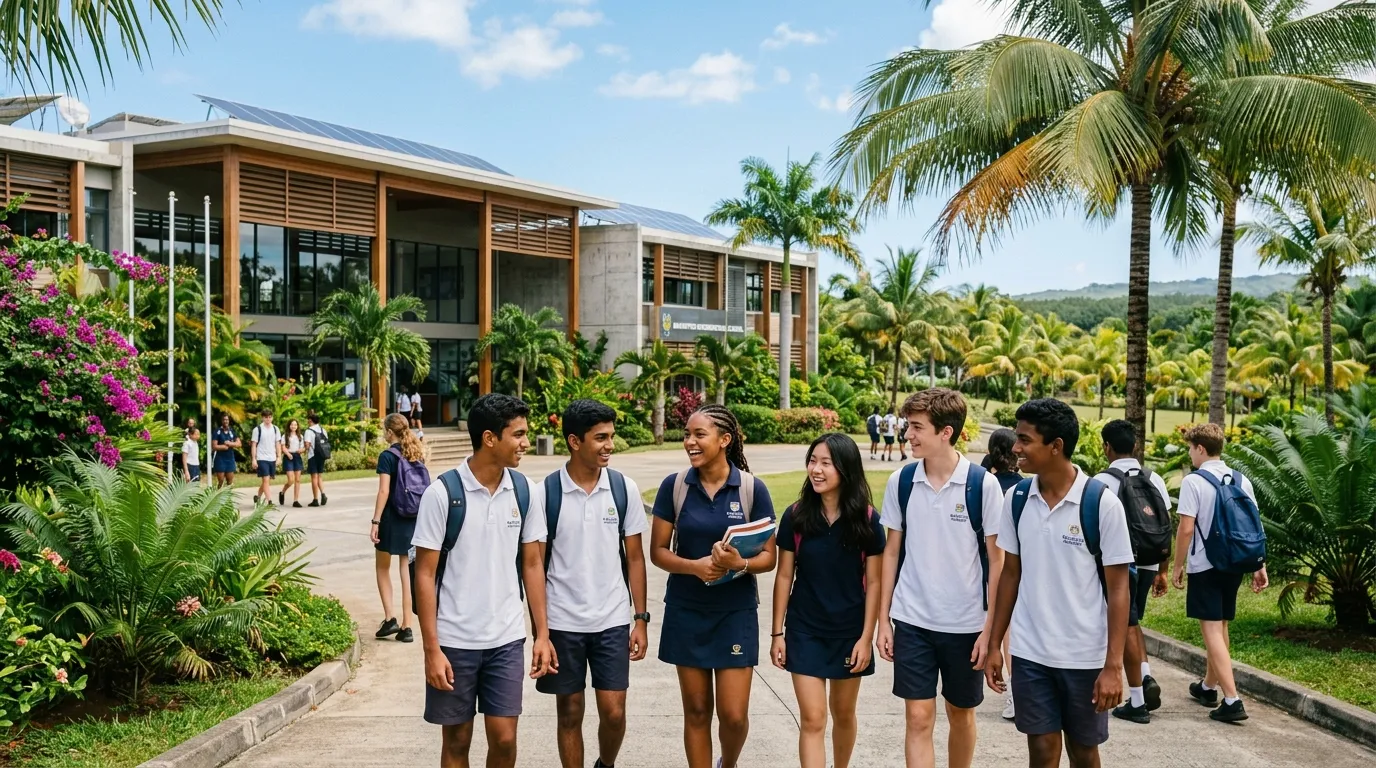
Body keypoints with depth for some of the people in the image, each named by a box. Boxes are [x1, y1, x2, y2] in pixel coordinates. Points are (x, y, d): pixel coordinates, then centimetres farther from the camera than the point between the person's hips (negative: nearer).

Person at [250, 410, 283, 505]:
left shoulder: (275, 429, 9)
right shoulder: (257, 429, -3)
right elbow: (253, 445, -2)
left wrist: (279, 457, 4)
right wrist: (254, 459, -7)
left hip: (272, 458, 5)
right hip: (262, 458, -5)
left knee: (268, 480, 11)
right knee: (266, 479, -10)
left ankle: (258, 496, 30)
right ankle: (268, 501, -11)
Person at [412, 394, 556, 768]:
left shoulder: (525, 491, 0)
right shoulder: (442, 492, -12)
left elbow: (532, 565, 7)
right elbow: (425, 575, -9)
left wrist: (542, 633, 4)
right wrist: (432, 649, -12)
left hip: (507, 639, 3)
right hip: (454, 640, -2)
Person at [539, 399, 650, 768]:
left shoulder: (624, 488, -1)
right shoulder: (546, 492, -7)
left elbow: (634, 557, 5)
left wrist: (641, 619, 2)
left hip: (612, 620, 1)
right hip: (562, 622, -1)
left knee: (613, 713, 3)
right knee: (569, 714, 9)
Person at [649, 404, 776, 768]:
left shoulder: (752, 488, -7)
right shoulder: (674, 486, -4)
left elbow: (768, 557, -3)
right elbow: (658, 551, -2)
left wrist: (739, 563, -25)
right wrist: (694, 566, -20)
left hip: (736, 611, -1)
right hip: (686, 611, 1)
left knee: (733, 714, 1)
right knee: (696, 710, 8)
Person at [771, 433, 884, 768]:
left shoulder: (867, 519, -9)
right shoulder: (795, 515, -7)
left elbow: (873, 582, -4)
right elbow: (784, 576, -1)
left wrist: (866, 637, -7)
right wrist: (777, 633, -1)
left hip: (849, 631, 0)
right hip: (805, 631, 0)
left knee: (843, 713, 17)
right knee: (813, 719, -3)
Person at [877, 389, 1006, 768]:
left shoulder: (983, 485, -10)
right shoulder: (900, 482, -2)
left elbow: (996, 561, -5)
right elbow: (892, 552, 6)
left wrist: (990, 629, -7)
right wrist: (884, 620, 4)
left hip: (966, 623, -1)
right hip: (912, 621, 2)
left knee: (961, 714, 15)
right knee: (918, 718, 0)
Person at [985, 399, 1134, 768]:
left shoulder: (1102, 503, -13)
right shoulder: (1016, 498, -1)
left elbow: (1118, 589, -9)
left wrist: (1113, 665, -12)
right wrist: (994, 644, 7)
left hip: (1085, 656, -3)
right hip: (1029, 653, 3)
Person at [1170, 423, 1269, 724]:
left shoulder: (1193, 481, -12)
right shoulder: (1241, 480, 6)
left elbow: (1186, 529, -16)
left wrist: (1177, 566, -6)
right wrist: (1259, 567, 12)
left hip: (1204, 566, -7)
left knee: (1212, 631, -4)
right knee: (1220, 626, 19)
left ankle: (1232, 701, -11)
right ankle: (1209, 687, 34)